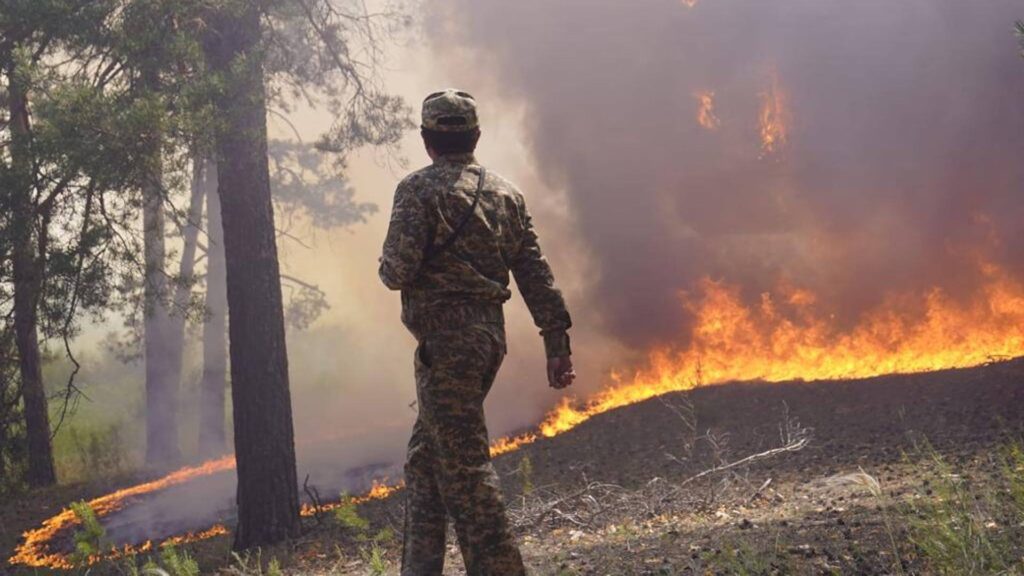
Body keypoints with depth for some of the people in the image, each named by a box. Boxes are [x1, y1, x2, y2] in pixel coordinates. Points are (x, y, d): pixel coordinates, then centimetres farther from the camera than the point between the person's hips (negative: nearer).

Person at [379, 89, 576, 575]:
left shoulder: (419, 189, -7)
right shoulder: (506, 193, 13)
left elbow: (398, 270, -14)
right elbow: (536, 273, 9)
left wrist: (388, 268, 9)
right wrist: (557, 342, 10)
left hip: (444, 338, -8)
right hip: (490, 334, 8)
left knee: (464, 463, -5)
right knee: (424, 457, 17)